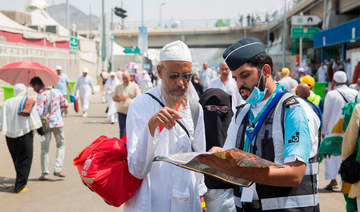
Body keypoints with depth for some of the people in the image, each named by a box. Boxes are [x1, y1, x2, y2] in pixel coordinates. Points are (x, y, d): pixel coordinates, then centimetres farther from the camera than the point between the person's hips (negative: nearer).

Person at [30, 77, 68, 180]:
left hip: (46, 124, -3)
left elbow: (38, 113, -21)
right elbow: (65, 104, 7)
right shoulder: (56, 92, 0)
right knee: (61, 145, 18)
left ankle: (45, 173, 12)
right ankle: (58, 169, 6)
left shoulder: (40, 96, -15)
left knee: (44, 149, 7)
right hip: (58, 122, 3)